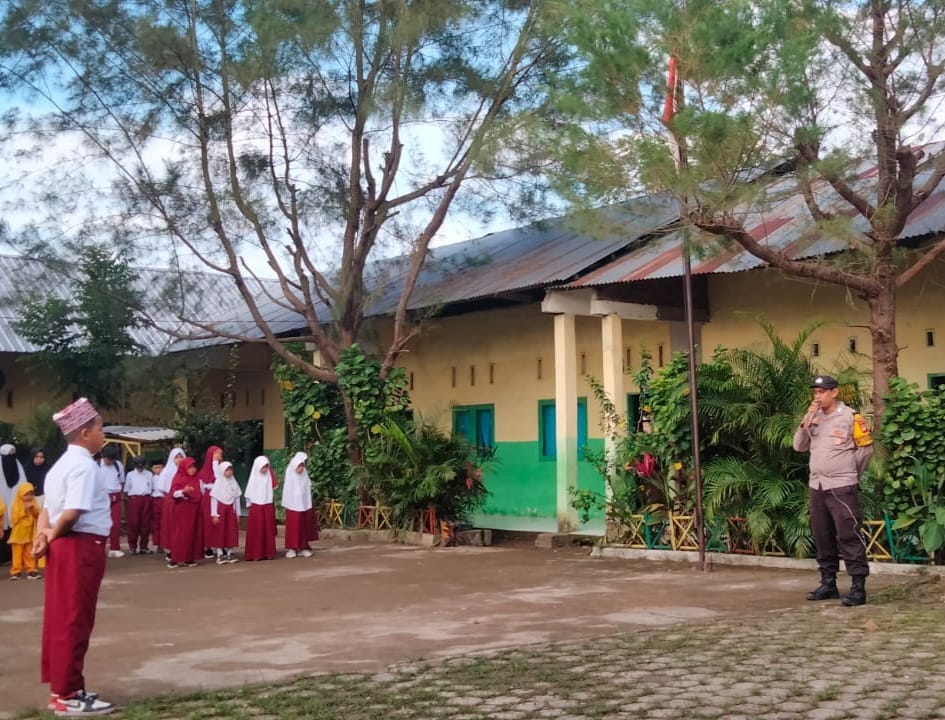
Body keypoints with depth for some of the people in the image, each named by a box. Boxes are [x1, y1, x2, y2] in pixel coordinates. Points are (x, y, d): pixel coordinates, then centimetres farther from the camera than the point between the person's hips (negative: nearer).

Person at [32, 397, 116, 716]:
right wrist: (52, 535, -8)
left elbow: (48, 508, 14)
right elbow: (72, 513, -25)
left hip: (64, 546, 10)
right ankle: (69, 696, 5)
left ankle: (60, 689, 25)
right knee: (74, 621, -2)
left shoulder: (62, 464, 17)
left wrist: (44, 535, -2)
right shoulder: (84, 465, -16)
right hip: (81, 548, -10)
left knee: (60, 618, 15)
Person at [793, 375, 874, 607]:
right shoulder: (814, 418, 11)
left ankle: (858, 587, -6)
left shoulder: (850, 417, -7)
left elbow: (865, 449, -3)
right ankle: (828, 583, 20)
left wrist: (849, 473, 6)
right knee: (822, 537, 11)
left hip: (842, 487, -6)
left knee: (849, 537, -8)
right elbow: (799, 446, 8)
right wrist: (806, 420, -5)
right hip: (817, 486, 6)